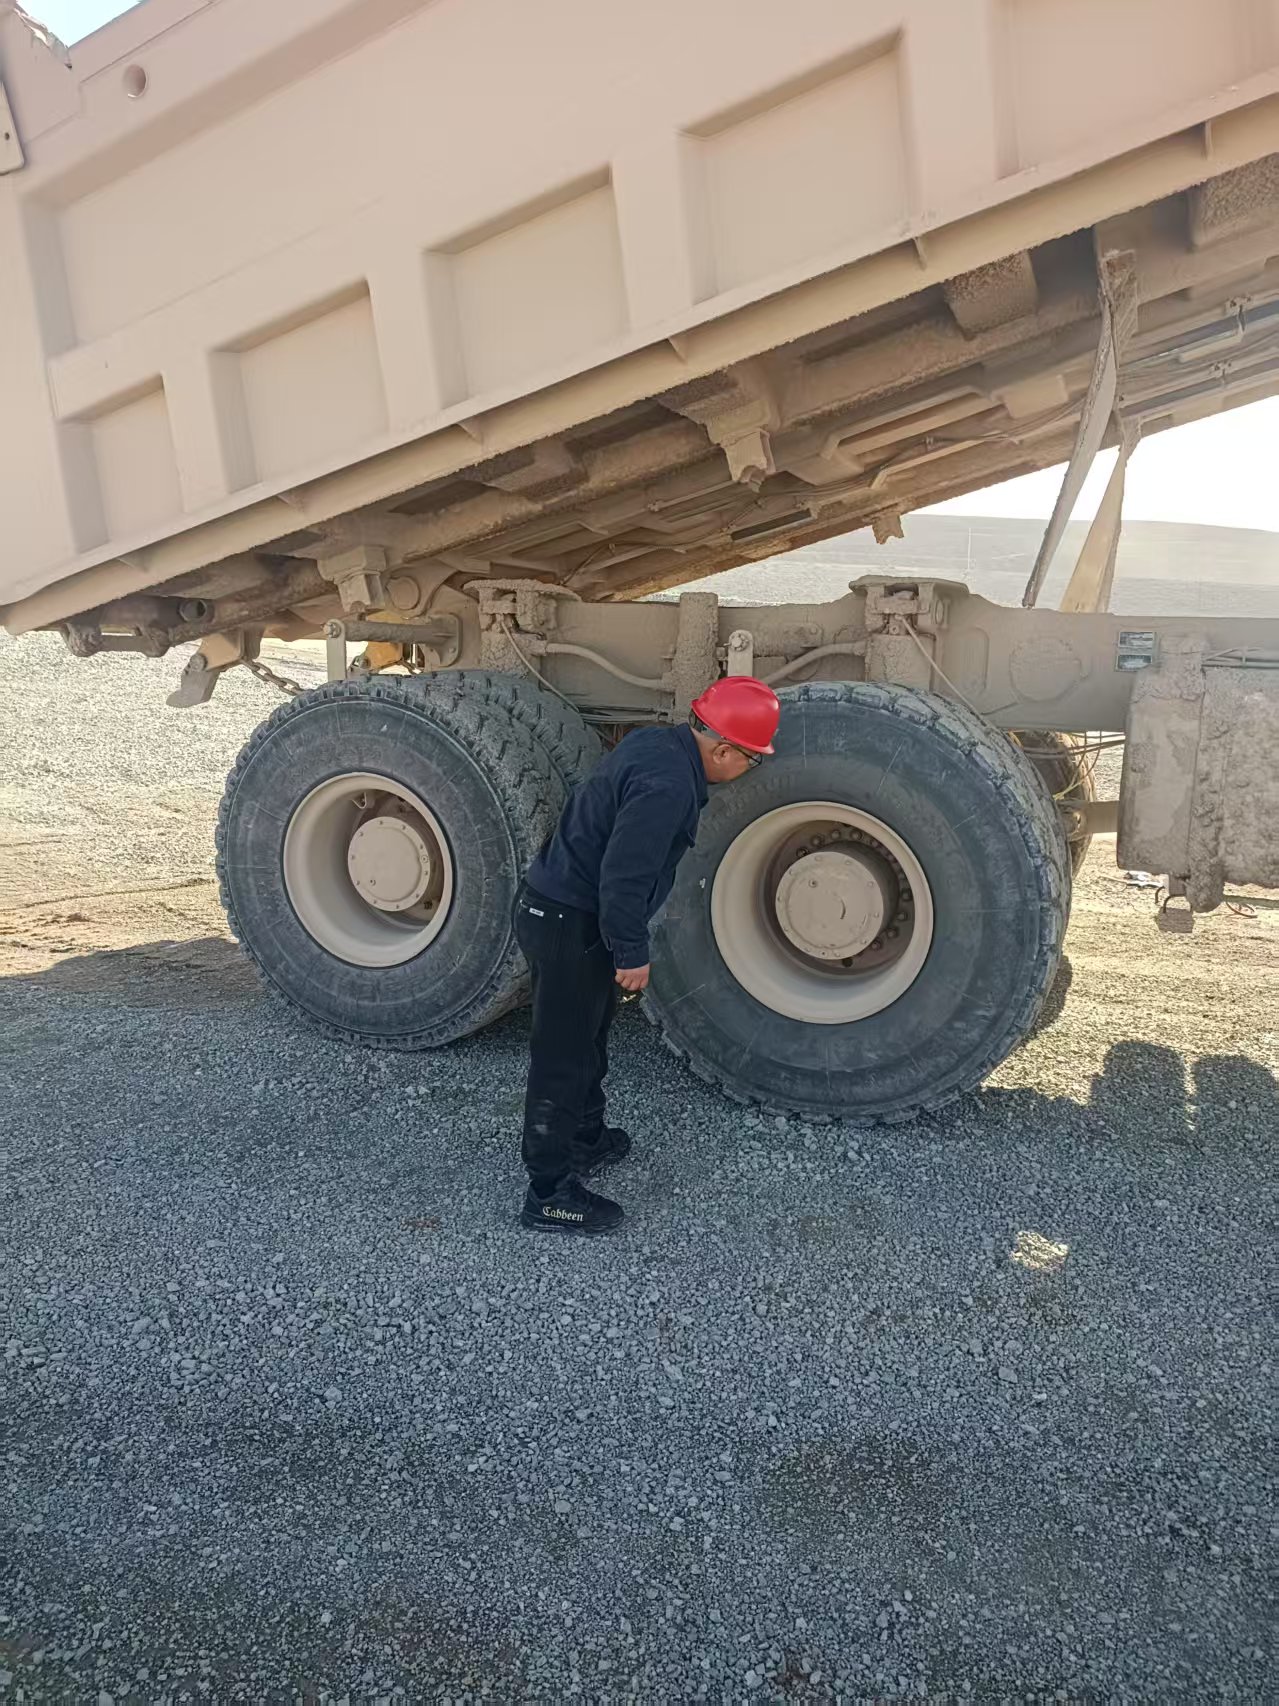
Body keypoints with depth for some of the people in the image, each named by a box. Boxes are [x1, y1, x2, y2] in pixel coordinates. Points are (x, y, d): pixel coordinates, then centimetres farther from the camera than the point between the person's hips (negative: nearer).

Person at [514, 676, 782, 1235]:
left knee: (588, 1040, 25)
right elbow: (624, 877, -27)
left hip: (557, 906, 10)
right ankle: (549, 1194, 14)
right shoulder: (667, 785, -26)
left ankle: (587, 1138, 43)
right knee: (562, 1059, 1)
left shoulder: (657, 743, 5)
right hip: (569, 925, -10)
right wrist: (632, 953, -16)